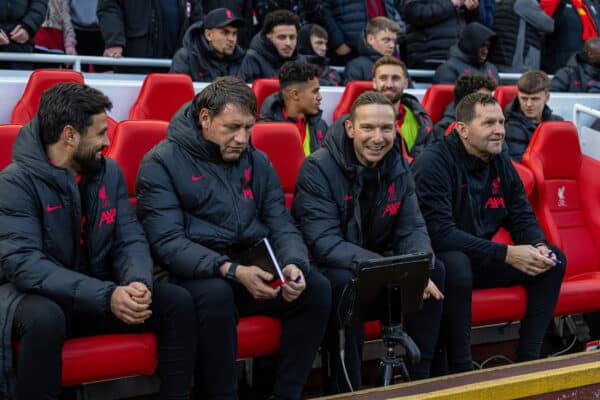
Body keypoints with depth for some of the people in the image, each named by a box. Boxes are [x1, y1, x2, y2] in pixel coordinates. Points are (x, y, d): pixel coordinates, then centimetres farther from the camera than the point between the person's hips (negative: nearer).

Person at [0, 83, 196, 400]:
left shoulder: (109, 172, 4)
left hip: (99, 293, 6)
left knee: (178, 302, -15)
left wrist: (138, 282, -25)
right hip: (39, 296, -5)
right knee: (45, 319, -39)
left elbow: (130, 240, 0)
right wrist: (106, 296, -33)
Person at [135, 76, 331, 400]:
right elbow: (168, 244, -16)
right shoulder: (162, 163, -6)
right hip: (193, 276, -5)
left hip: (250, 270, 5)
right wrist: (232, 271, -28)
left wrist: (293, 264, -16)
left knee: (317, 287, -17)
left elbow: (282, 227, 8)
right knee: (216, 293, -37)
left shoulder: (257, 162, 11)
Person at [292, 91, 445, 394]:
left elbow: (412, 230, -4)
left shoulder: (399, 168, -2)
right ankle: (345, 389, -22)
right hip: (326, 268, -5)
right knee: (345, 280, -36)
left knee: (434, 271, -15)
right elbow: (324, 243, -27)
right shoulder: (318, 169, -20)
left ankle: (419, 377, -2)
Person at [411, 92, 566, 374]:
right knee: (456, 263, -40)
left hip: (480, 259, 8)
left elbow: (522, 218, 7)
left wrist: (539, 247, -18)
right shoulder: (433, 164, -19)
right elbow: (440, 234, -28)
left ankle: (528, 358, 0)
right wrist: (506, 254, -30)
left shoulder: (500, 163, 5)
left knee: (553, 259, -3)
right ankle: (460, 369, -25)